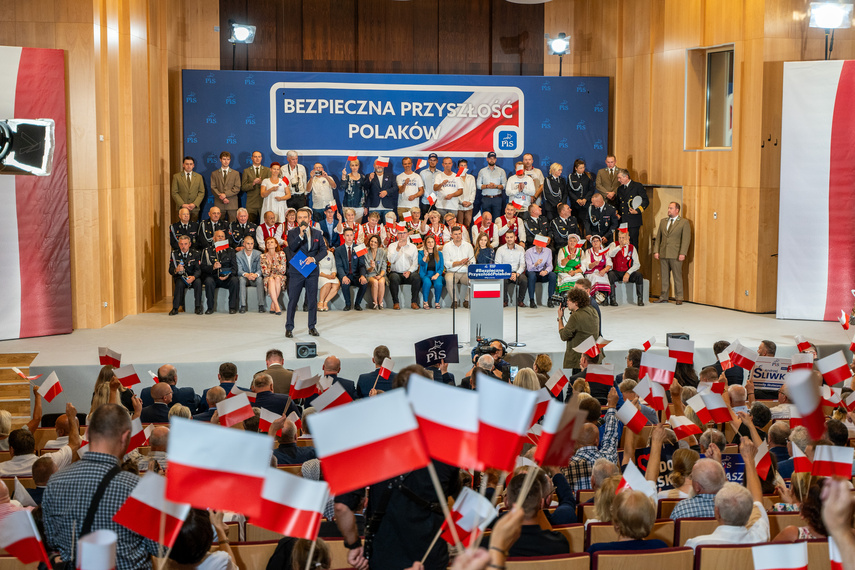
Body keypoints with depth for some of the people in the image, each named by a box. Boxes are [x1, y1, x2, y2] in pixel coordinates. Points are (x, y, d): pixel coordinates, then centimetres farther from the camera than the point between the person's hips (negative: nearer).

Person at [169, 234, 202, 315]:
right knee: (180, 283, -34)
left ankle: (198, 307, -24)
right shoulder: (174, 254, 0)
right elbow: (170, 270, -6)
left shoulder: (195, 255, 1)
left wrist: (193, 277, -31)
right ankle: (175, 308, -27)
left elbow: (198, 270, -7)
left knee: (198, 282, -32)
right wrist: (176, 270, -32)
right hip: (180, 277, 0)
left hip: (192, 278, 0)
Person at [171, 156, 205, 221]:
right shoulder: (176, 176, 4)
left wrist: (194, 204, -8)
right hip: (182, 208, -1)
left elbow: (202, 192, 7)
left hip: (195, 208, 1)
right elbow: (174, 193, 0)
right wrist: (183, 204, -12)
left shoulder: (199, 177, 10)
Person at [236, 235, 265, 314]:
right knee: (242, 279, -34)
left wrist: (255, 275, -33)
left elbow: (260, 269, -9)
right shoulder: (238, 255, -2)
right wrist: (246, 275, -34)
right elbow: (239, 270, -12)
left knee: (260, 279, -33)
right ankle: (243, 305, -35)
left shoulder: (258, 254, -2)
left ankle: (261, 305, -32)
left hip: (255, 278, 0)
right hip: (244, 278, 0)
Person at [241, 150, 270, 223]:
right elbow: (243, 187, 3)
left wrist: (261, 182, -13)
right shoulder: (246, 171, 9)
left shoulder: (267, 170, 11)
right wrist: (253, 183, -14)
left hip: (264, 202, 0)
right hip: (251, 203, 0)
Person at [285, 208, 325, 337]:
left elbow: (323, 250, 5)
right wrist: (300, 235, -26)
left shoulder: (317, 233, 8)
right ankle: (289, 328, 6)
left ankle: (312, 327, 17)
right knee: (292, 300, -1)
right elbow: (291, 247, -15)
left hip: (312, 270, 2)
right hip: (296, 271, -2)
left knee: (313, 301, 6)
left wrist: (314, 258, -12)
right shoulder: (292, 233, 1)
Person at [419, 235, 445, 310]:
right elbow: (421, 263, -10)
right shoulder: (421, 253, 9)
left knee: (438, 284, -32)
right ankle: (425, 302, -18)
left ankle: (437, 302, -10)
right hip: (425, 274, -1)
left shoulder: (439, 254, 13)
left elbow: (442, 267, 7)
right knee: (427, 282, -36)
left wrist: (436, 275, -12)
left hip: (436, 274, 1)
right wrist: (425, 256, -30)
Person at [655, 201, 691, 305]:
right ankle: (663, 297, 12)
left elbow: (686, 239, -5)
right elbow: (658, 237, 15)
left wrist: (682, 253, -14)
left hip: (676, 255, -4)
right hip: (663, 254, 4)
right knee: (664, 277, 7)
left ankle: (679, 298, 4)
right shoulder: (663, 221, 16)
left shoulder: (684, 223, 1)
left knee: (677, 277, -2)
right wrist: (656, 251, 6)